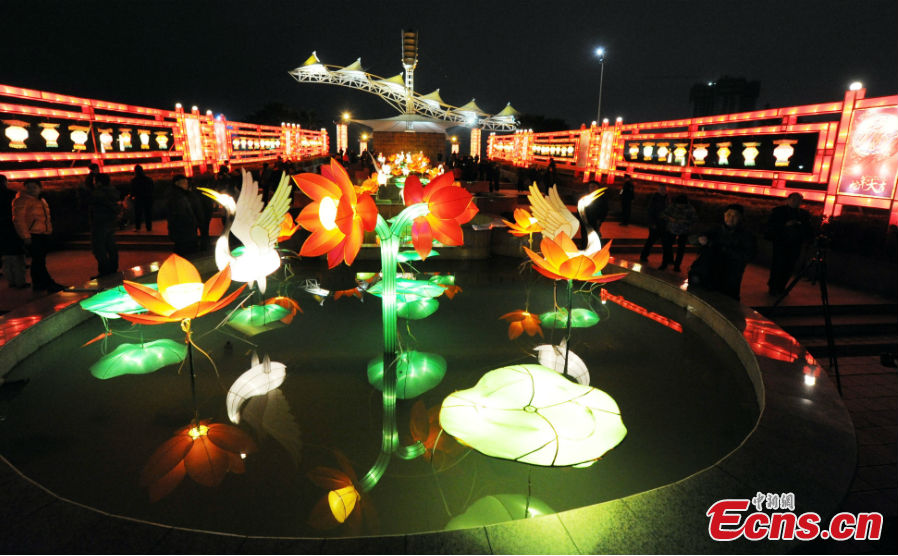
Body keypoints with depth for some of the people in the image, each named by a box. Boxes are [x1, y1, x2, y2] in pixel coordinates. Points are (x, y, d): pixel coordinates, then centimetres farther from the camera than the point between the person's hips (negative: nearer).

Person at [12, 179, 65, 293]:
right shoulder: (21, 200, -7)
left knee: (38, 260, 14)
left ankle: (37, 284, 22)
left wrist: (49, 231, 21)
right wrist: (25, 236, -16)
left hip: (43, 235, 8)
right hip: (32, 236, -8)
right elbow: (18, 219, -13)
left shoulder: (42, 201, 19)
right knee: (38, 260, -10)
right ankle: (49, 284, -12)